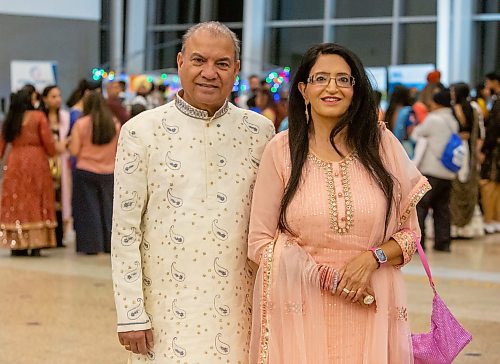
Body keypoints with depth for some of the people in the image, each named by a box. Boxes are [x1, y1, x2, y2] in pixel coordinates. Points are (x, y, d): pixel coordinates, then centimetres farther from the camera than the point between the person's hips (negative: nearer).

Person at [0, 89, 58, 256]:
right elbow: (48, 141, -6)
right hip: (36, 163, -4)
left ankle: (17, 245, 6)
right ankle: (36, 245, -4)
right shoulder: (38, 116, -2)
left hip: (14, 164, 4)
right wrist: (52, 153, 12)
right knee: (36, 202, 0)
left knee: (15, 204, 7)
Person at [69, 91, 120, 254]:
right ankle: (110, 244, 14)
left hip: (85, 172, -2)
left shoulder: (81, 124, -10)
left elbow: (74, 151, -11)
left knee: (88, 209, 5)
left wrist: (70, 142, 9)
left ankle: (91, 245, 4)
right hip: (109, 172, 3)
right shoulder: (115, 124, -2)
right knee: (108, 208, 12)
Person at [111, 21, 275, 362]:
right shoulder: (141, 132, -4)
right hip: (166, 307, -2)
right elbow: (124, 231, -4)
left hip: (237, 306, 2)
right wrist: (131, 315, -7)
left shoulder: (259, 132, 4)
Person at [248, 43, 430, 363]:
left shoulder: (382, 144, 1)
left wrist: (372, 257, -14)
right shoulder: (281, 150, -2)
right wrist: (330, 279, -11)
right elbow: (260, 243, -3)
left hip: (371, 311, 1)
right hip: (301, 310, -1)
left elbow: (410, 233, 6)